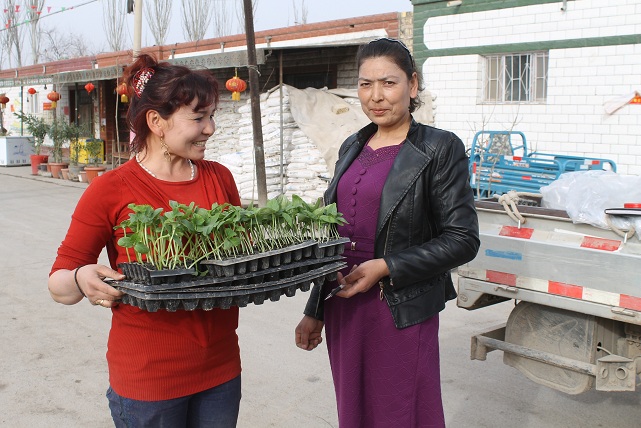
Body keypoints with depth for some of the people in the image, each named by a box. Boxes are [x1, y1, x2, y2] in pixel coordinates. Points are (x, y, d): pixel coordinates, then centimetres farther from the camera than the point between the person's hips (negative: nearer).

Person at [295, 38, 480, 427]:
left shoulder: (440, 148, -8)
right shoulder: (352, 147, 10)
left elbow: (463, 239, -11)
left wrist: (386, 268, -19)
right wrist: (315, 311, 16)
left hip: (402, 314, -6)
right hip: (344, 306, 6)